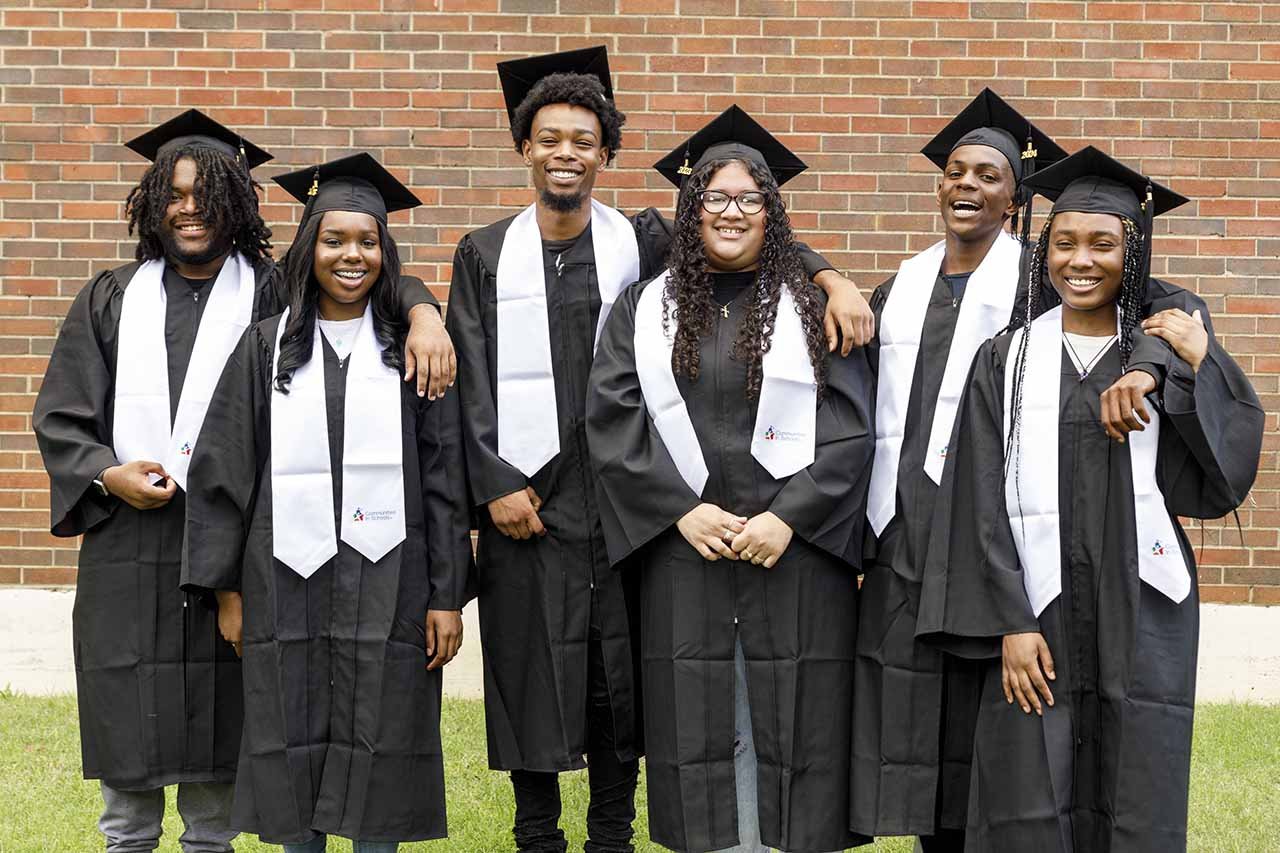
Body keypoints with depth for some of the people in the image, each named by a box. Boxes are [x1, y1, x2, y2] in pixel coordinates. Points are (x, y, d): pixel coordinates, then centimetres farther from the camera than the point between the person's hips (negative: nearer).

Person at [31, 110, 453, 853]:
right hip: (129, 542, 2)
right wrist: (109, 475, -8)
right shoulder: (113, 300, 11)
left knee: (215, 725, 4)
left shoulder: (269, 294, 4)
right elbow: (61, 415, 9)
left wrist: (424, 313, -24)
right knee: (129, 726, 5)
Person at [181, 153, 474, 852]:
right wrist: (227, 589, 1)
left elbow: (444, 479, 1)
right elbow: (225, 471, 6)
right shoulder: (267, 347, 6)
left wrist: (447, 595, -4)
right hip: (287, 579, 1)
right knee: (294, 750, 6)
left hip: (386, 581, -1)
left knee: (377, 755, 3)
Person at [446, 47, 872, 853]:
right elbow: (472, 383, 1)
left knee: (619, 675, 6)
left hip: (621, 497, 0)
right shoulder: (486, 255, 6)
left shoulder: (641, 241, 5)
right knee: (530, 674, 4)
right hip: (525, 498, 0)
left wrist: (829, 275, -16)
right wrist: (495, 482, -8)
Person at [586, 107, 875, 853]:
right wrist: (681, 511, -10)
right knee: (699, 725, 4)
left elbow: (852, 427, -2)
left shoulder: (812, 307, 5)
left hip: (796, 549, -1)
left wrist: (788, 517, -13)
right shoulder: (645, 309, 8)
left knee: (793, 721, 2)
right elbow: (612, 420, 0)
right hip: (683, 547, 1)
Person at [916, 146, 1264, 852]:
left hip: (1142, 615, 1)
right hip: (1039, 610, 0)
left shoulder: (1169, 350, 5)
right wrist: (1010, 624, -9)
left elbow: (1221, 478, -7)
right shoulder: (1008, 359, 4)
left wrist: (1192, 364, -18)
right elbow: (985, 504, 0)